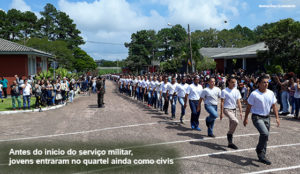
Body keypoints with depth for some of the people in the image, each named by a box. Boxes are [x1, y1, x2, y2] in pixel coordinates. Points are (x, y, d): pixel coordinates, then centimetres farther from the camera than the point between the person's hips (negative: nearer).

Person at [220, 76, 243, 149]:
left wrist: (241, 112, 0)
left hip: (234, 110, 6)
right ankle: (229, 134, -4)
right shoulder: (224, 91, -8)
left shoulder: (237, 91, 7)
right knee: (235, 121, -27)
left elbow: (238, 102, 8)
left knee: (231, 125, 10)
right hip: (227, 109, -6)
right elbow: (222, 102, -7)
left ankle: (230, 143, 20)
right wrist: (221, 113, -10)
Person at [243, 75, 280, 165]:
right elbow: (249, 107, -6)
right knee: (265, 133, -24)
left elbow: (274, 106, 12)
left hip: (267, 117, 6)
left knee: (265, 137, 11)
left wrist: (277, 117, 5)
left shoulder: (271, 93, 3)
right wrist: (246, 118, -3)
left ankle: (262, 156, 27)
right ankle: (260, 152, -7)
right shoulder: (254, 94, -12)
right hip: (257, 117, -6)